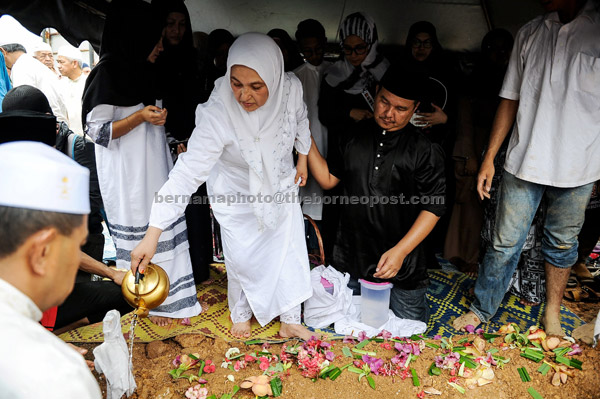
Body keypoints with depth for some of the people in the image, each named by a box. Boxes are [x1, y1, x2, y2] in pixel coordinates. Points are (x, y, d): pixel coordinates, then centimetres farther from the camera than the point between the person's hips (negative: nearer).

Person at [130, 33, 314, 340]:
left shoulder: (291, 87, -26)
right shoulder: (217, 113, -37)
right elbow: (187, 172, -39)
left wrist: (302, 157, 10)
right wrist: (153, 234, -43)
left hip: (281, 184, 4)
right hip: (237, 194, -3)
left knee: (290, 252, 11)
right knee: (243, 258, 9)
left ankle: (290, 322, 33)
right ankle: (241, 315, 42)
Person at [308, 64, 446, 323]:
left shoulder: (425, 151, -11)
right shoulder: (353, 137, 1)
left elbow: (433, 207, -11)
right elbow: (328, 179, 3)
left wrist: (400, 251, -19)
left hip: (402, 263, -3)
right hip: (350, 258, 3)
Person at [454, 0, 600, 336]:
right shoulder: (530, 33, 8)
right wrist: (489, 158, 6)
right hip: (524, 163, 2)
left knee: (562, 243, 13)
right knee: (505, 242, 6)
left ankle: (552, 314, 32)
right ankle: (481, 310, 21)